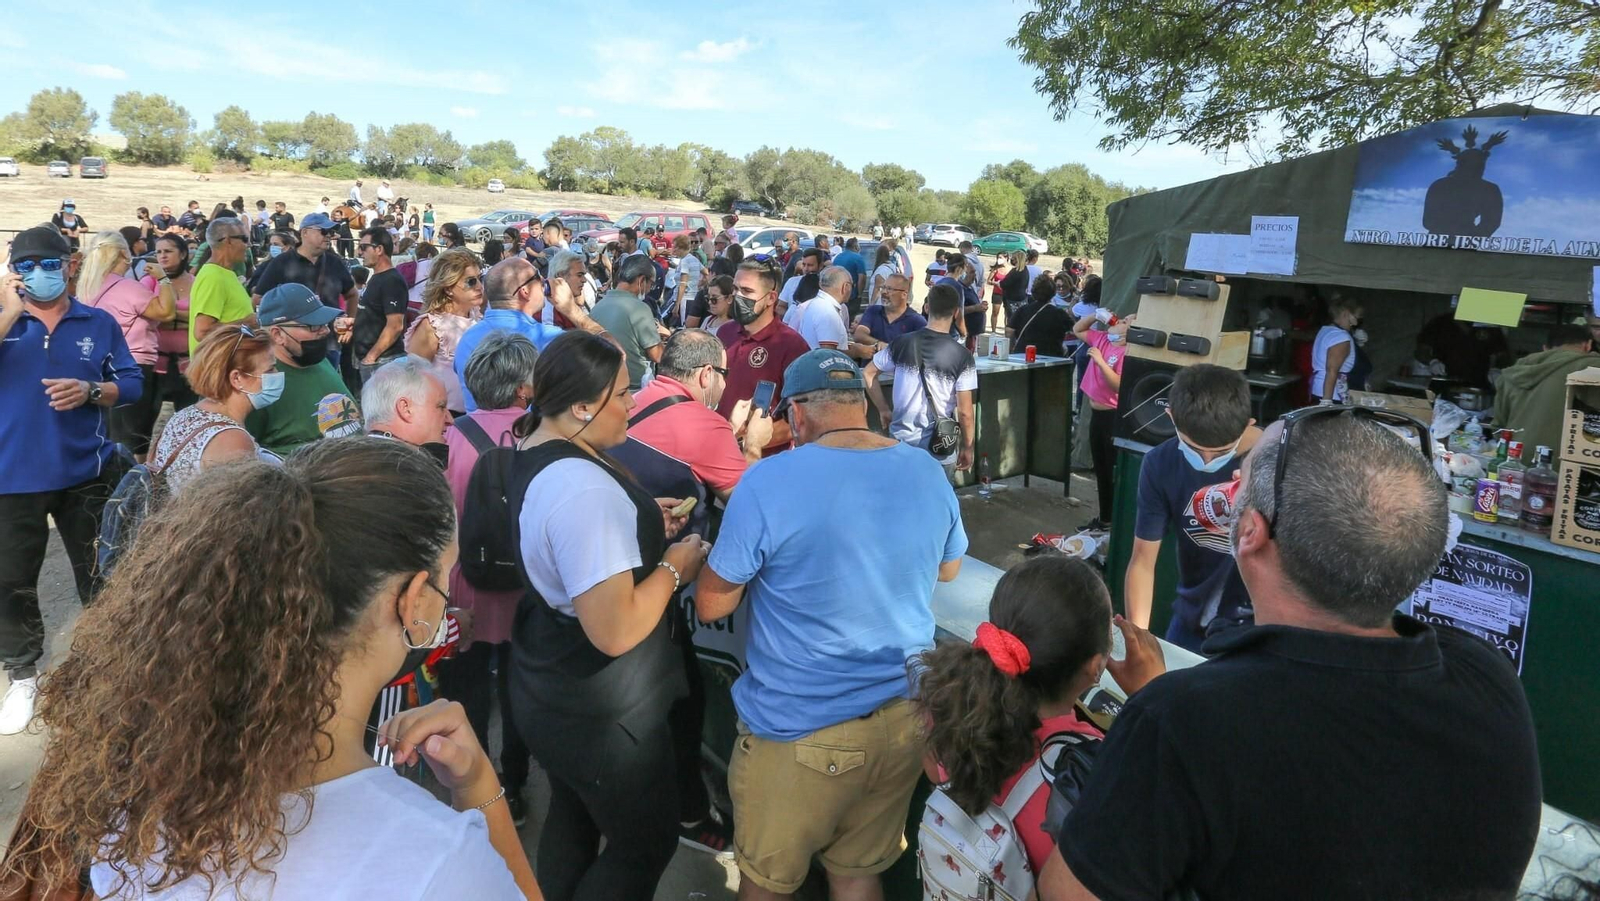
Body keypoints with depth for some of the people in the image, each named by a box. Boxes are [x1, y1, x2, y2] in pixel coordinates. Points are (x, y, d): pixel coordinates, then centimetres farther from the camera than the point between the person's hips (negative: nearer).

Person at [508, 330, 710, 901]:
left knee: (572, 817, 29)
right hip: (602, 714, -9)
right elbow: (615, 632, -34)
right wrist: (673, 566, -19)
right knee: (647, 845, 13)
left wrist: (639, 524, 6)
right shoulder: (585, 488, -32)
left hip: (548, 687, 10)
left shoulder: (534, 453, 0)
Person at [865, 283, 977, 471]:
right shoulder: (962, 357, -10)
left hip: (900, 443, 3)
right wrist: (967, 448, 2)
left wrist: (883, 410, 13)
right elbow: (964, 412, -11)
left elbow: (868, 373, 6)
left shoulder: (901, 344, -2)